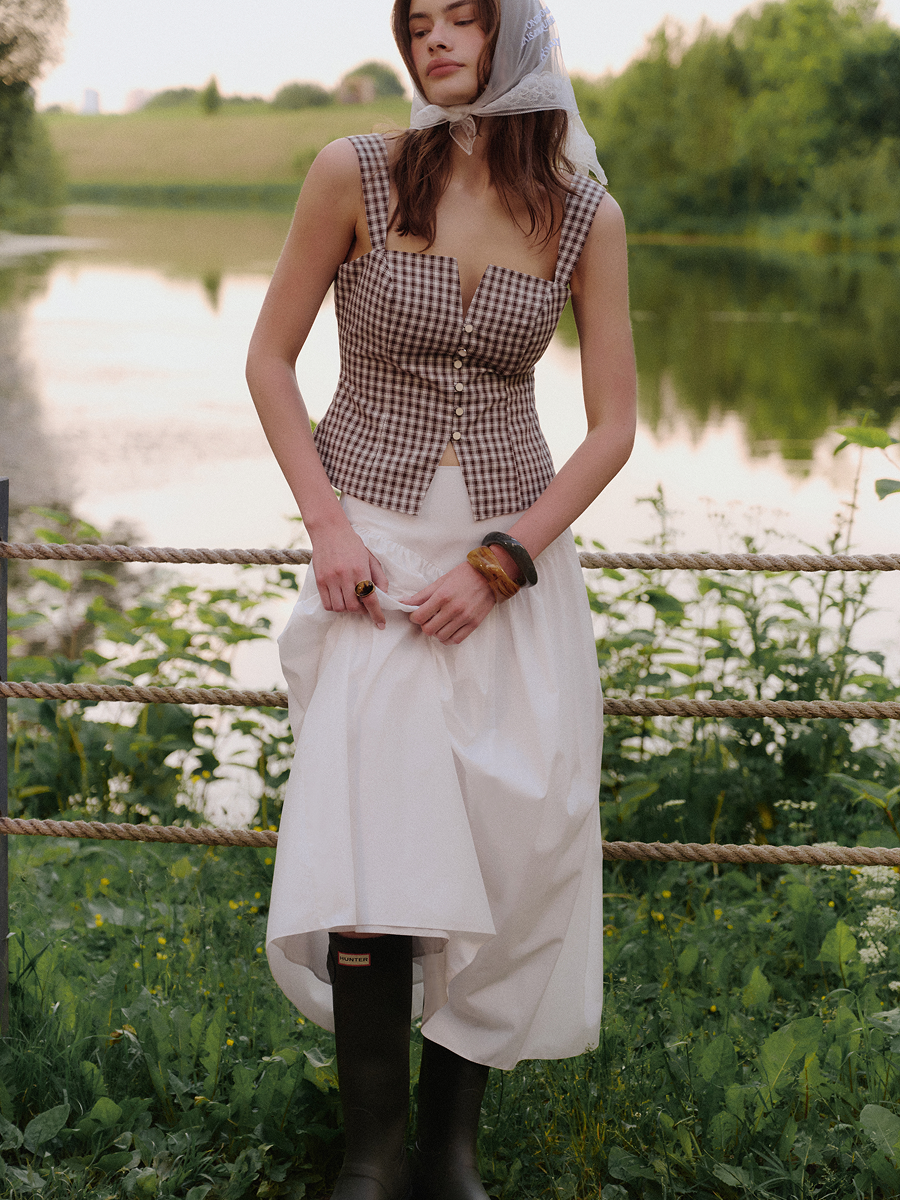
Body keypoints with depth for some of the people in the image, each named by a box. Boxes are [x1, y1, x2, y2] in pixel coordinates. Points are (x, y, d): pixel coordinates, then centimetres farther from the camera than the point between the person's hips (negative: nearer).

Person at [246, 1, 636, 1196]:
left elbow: (613, 426, 1)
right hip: (375, 545, -1)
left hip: (515, 550, 2)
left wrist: (497, 564, -9)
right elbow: (271, 355, 2)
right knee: (372, 833, -12)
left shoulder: (585, 218, 0)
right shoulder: (355, 174, -4)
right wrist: (327, 527, -8)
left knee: (508, 837, -2)